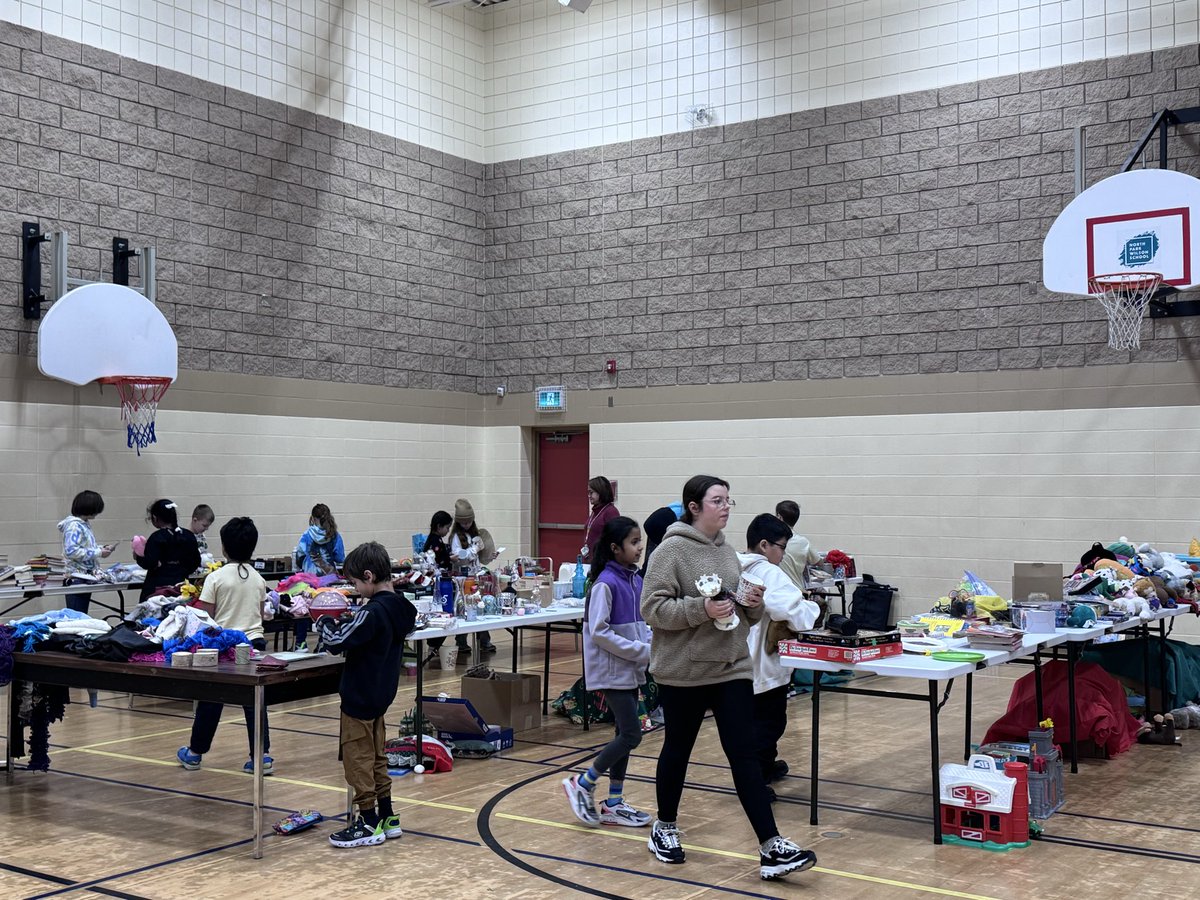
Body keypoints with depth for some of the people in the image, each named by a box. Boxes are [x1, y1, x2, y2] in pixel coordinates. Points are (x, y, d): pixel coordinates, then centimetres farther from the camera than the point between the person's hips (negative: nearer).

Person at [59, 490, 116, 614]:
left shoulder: (84, 524, 14)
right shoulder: (74, 525, -15)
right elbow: (71, 551, -24)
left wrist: (101, 548, 9)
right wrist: (98, 553, -19)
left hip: (85, 576, 10)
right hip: (76, 576, -10)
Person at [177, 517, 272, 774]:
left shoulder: (216, 578, -8)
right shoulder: (258, 579, 4)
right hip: (254, 642, 3)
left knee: (210, 700, 9)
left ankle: (194, 753, 23)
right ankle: (262, 755, -2)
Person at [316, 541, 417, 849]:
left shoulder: (372, 612, -23)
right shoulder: (398, 609, 5)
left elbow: (336, 642, -25)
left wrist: (325, 623, -7)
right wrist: (345, 622, 4)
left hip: (359, 698, -9)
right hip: (381, 695, 9)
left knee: (358, 760, 1)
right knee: (377, 758, 17)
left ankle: (369, 824, 7)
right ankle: (387, 818, 24)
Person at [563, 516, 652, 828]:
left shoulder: (636, 580, 8)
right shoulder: (606, 583, -17)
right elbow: (599, 632, -20)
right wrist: (641, 651, -19)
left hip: (631, 669, 8)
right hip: (612, 670, -8)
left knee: (626, 734, 11)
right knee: (631, 735, -9)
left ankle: (614, 804, 20)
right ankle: (582, 785, 7)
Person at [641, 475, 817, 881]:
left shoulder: (727, 551, 10)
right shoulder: (672, 550, -10)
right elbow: (652, 608, -15)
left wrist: (753, 604, -3)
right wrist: (701, 609, -25)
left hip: (732, 668, 5)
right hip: (683, 672, -5)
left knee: (744, 755, -1)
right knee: (677, 750, 11)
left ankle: (771, 847, -5)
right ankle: (665, 828, 32)